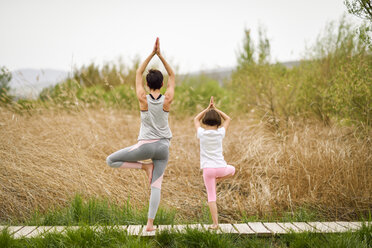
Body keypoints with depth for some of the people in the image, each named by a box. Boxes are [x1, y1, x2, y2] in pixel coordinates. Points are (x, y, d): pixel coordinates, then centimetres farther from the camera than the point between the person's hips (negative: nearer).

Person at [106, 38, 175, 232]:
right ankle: (150, 223, -5)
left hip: (146, 146, -3)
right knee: (156, 186, 5)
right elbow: (172, 76, 7)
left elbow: (138, 73, 3)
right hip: (163, 147, 3)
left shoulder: (143, 99, -9)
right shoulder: (167, 100, -6)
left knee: (111, 161, 10)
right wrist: (160, 55, 2)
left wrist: (152, 53, 1)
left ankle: (145, 166, 4)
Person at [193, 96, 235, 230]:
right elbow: (228, 119, 16)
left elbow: (196, 119, 17)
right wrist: (215, 108, 15)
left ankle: (215, 223, 1)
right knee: (232, 169, 36)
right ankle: (219, 178, 14)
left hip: (208, 168, -1)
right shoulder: (220, 133, -3)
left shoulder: (202, 133, -4)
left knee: (211, 197, 4)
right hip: (221, 167, 1)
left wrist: (208, 108, 15)